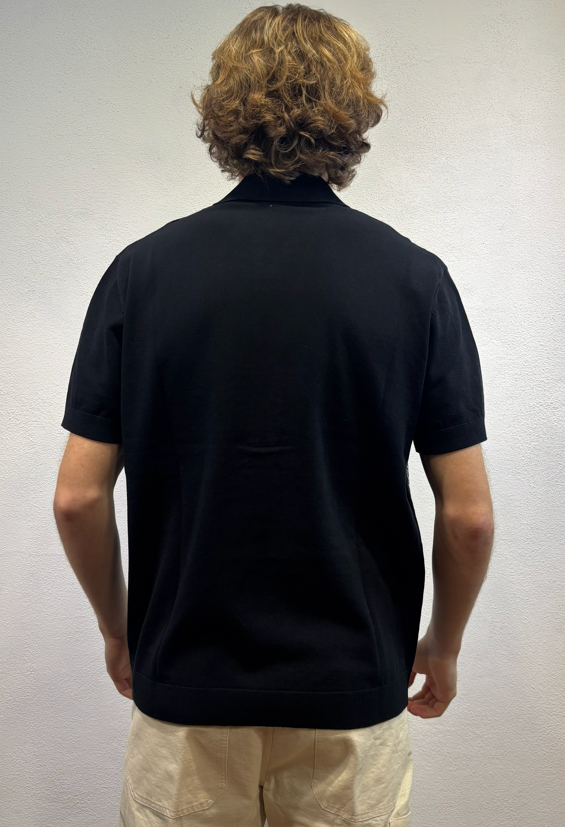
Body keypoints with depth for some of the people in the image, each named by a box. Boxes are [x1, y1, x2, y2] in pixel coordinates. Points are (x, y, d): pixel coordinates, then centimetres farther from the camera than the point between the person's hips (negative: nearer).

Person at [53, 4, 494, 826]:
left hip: (186, 684, 1)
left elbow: (78, 498, -8)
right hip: (352, 689, 0)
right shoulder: (415, 277, -10)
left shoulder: (144, 271, -9)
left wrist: (119, 630, 9)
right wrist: (443, 645, 9)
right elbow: (469, 515, -9)